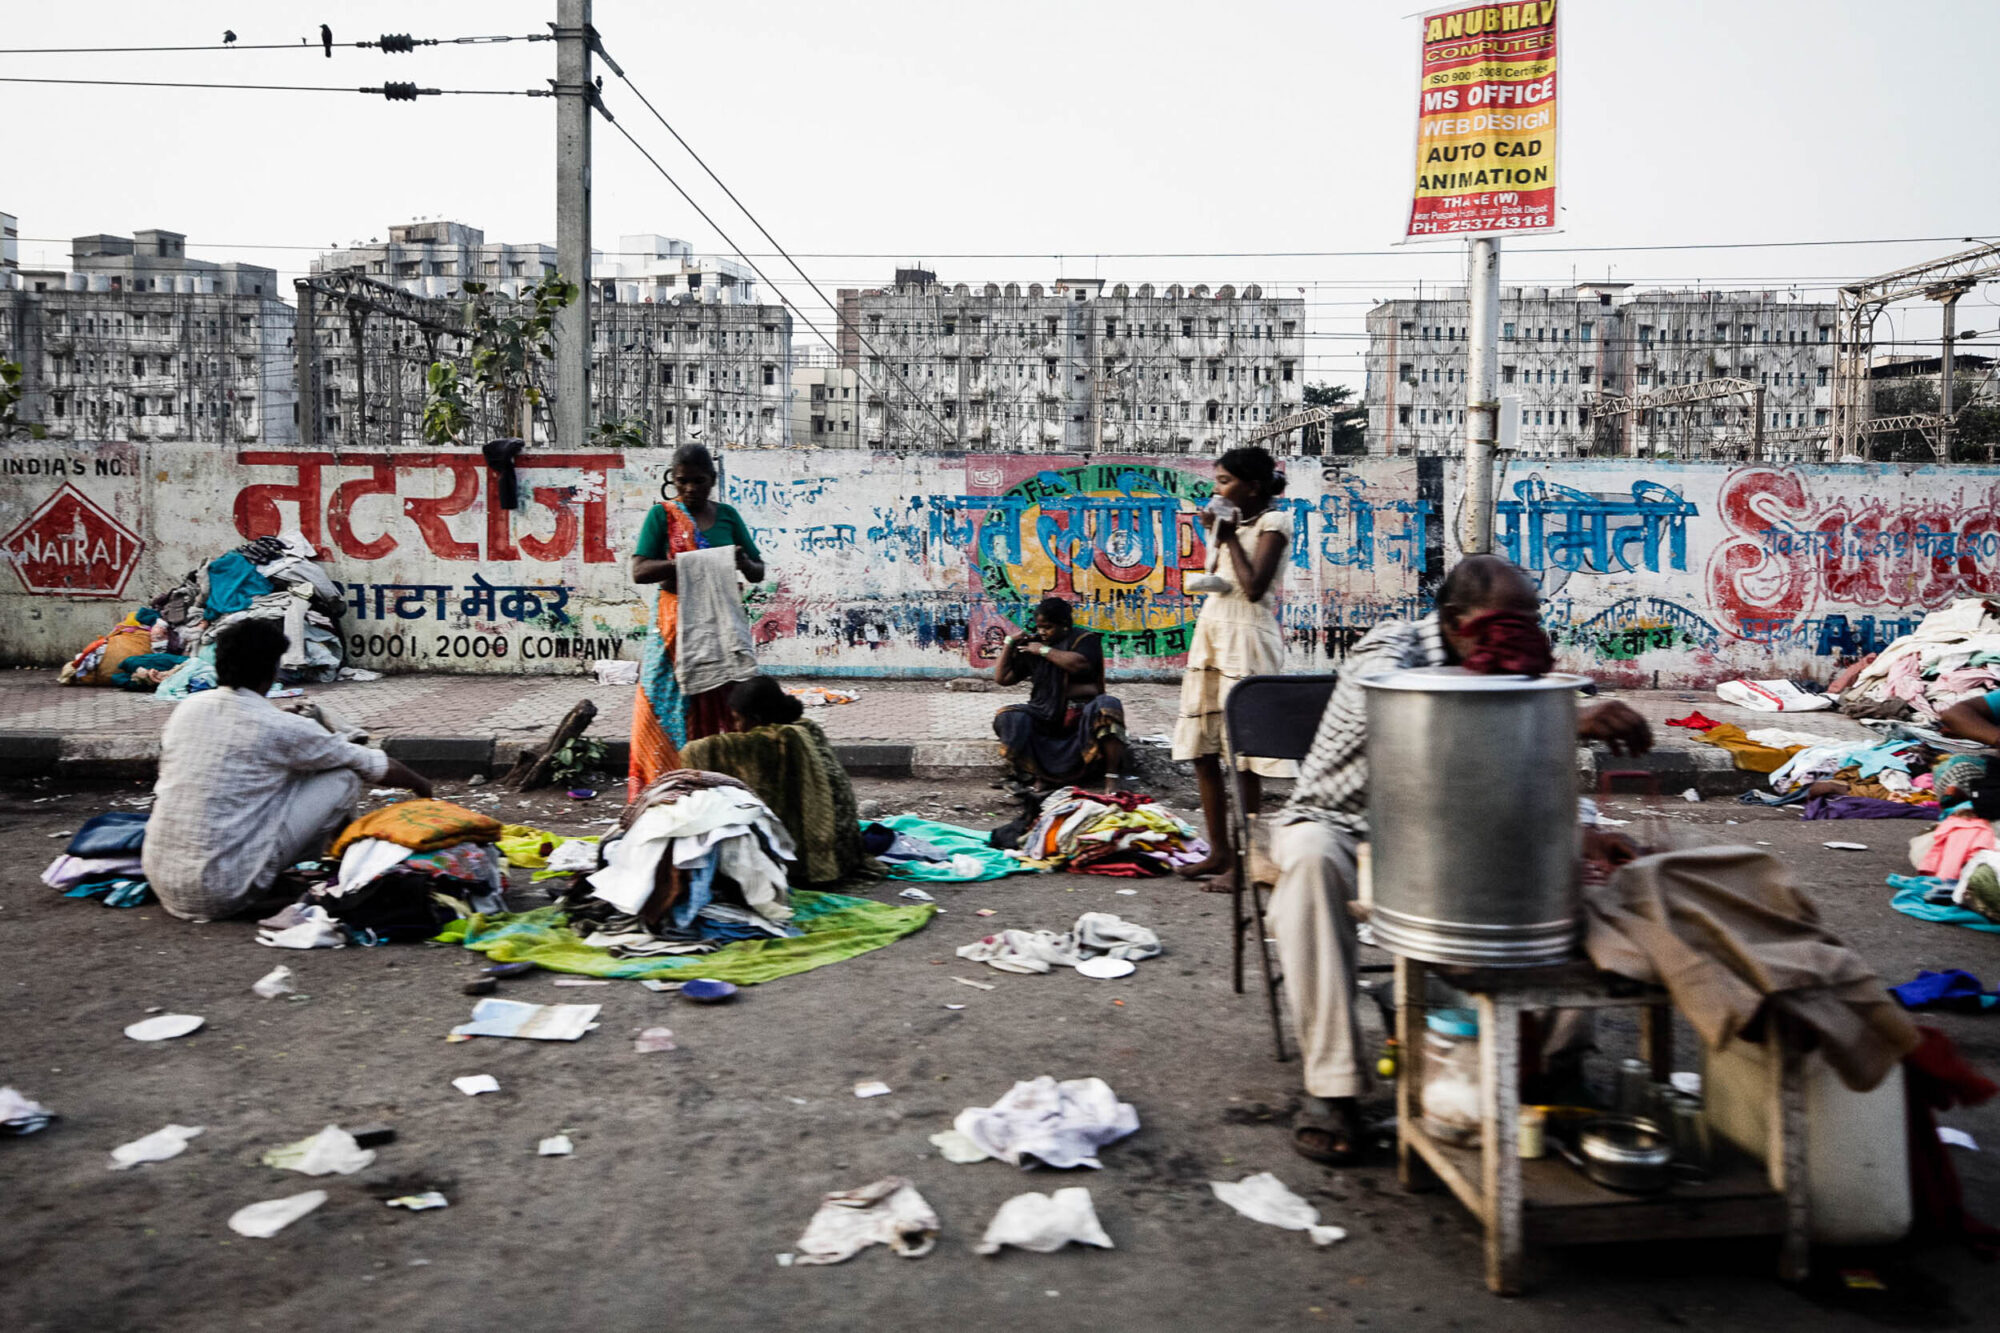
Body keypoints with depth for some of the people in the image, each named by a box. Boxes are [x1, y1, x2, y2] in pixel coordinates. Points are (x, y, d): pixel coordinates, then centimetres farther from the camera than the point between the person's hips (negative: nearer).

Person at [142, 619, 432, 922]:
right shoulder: (282, 727, -11)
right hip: (222, 894, -7)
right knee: (343, 779, 0)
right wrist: (421, 786, 22)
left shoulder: (186, 708, 6)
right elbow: (375, 766, 2)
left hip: (160, 882, 7)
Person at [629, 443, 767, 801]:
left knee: (720, 709, 0)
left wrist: (743, 563, -12)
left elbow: (759, 572, 12)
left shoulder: (727, 515, 10)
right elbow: (639, 571, -7)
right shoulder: (662, 515, 3)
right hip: (676, 628, -2)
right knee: (674, 708, -5)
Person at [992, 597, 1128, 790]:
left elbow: (1079, 664, -17)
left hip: (1079, 712, -3)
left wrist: (1045, 651, -8)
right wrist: (1010, 644, 9)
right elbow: (1002, 677, 17)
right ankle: (1033, 777, -34)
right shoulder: (1032, 644, 16)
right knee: (1008, 718, -24)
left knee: (1106, 707, -34)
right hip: (1046, 714, 3)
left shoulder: (1085, 639, 6)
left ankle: (1112, 778, -35)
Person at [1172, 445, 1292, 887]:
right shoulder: (1230, 521, 16)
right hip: (1210, 630, 8)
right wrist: (1217, 535, 6)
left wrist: (1230, 536, -7)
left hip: (1247, 637, -8)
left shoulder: (1272, 523, -7)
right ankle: (1219, 852, 17)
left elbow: (1254, 587, -16)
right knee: (1202, 750, 7)